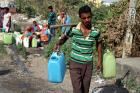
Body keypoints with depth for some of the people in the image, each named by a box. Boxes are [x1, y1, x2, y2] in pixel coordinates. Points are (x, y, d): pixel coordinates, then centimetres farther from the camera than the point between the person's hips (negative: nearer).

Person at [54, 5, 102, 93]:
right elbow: (64, 37, 5)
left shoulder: (96, 32, -8)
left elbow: (99, 44, 11)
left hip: (88, 64, 2)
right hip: (75, 63, -2)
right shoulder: (73, 29, -14)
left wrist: (99, 60, 12)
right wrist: (58, 44, -16)